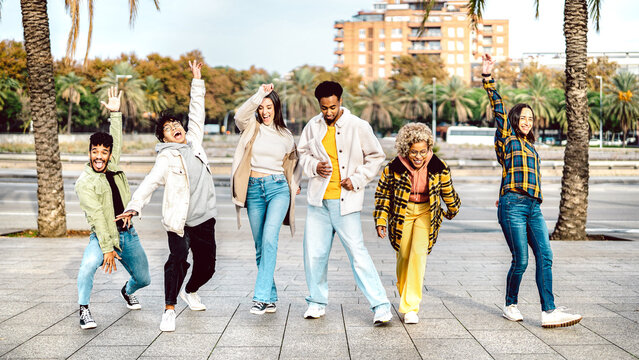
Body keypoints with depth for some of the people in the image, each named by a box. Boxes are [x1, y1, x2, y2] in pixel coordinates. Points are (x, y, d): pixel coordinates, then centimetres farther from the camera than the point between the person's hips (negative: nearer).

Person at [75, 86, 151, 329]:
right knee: (89, 264, -36)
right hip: (103, 236, -6)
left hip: (128, 234, 6)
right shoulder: (85, 182, -12)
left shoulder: (113, 167, 5)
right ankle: (84, 310, -18)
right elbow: (96, 217, -19)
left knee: (144, 279, 14)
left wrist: (115, 114, 4)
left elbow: (117, 142, 14)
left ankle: (127, 291, 51)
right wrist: (107, 248, -23)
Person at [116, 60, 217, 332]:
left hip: (204, 218, 6)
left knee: (207, 265, 11)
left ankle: (190, 292, 41)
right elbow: (149, 183, -16)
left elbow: (197, 113, 18)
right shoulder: (167, 159, -6)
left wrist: (197, 80, 19)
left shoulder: (194, 142, 10)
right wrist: (134, 207, -31)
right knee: (178, 260, -21)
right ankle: (169, 309, -10)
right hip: (179, 220, -5)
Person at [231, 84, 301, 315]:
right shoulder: (251, 127, 7)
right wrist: (259, 95, -21)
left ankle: (261, 297, -25)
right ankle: (271, 299, 14)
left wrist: (295, 184, 15)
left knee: (270, 238, -21)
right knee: (260, 245, 4)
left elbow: (295, 162, 28)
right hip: (254, 189, 1)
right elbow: (240, 116, -18)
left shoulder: (285, 135, 11)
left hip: (278, 188, -1)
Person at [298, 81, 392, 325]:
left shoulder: (358, 126, -4)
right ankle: (317, 301, 25)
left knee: (357, 253, -9)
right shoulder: (313, 127, 6)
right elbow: (302, 153, 19)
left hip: (345, 201, -4)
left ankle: (380, 305, -4)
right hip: (318, 199, 4)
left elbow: (376, 157, 4)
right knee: (314, 254, 7)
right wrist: (314, 166, -3)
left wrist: (357, 179, -7)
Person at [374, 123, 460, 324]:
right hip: (401, 214, 1)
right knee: (404, 256, 3)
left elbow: (447, 192, 5)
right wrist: (381, 221, -9)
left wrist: (452, 210, 20)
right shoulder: (393, 168, -16)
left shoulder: (438, 167, -14)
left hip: (426, 213, 0)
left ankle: (411, 307, -14)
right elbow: (382, 194, -3)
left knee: (419, 253, -17)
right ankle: (404, 296, 32)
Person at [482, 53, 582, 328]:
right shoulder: (507, 137, 7)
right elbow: (497, 107, -3)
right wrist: (487, 77, -12)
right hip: (513, 206, -6)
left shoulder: (531, 146, 25)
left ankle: (549, 311, -8)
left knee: (545, 256, -6)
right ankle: (510, 305, 14)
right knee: (521, 260, -6)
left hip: (533, 207, 6)